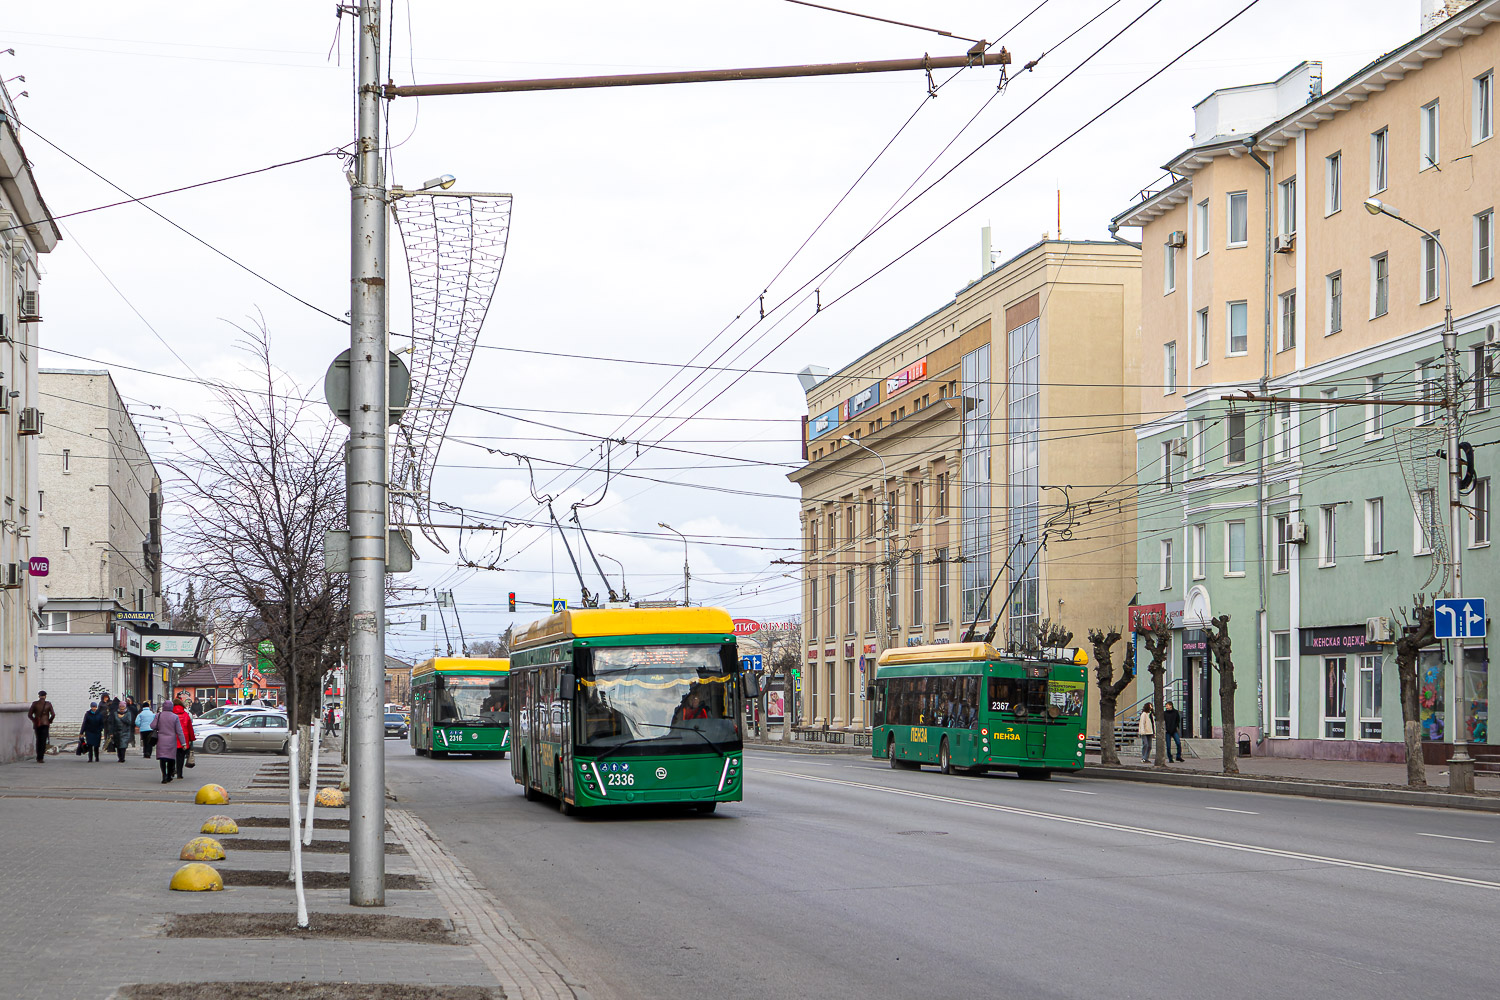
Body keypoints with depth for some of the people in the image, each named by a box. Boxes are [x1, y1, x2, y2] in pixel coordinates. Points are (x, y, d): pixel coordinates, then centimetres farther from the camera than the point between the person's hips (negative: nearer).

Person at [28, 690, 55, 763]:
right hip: (45, 724, -2)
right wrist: (49, 721, 10)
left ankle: (38, 757, 16)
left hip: (37, 724, 2)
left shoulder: (34, 704, 0)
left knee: (38, 740, 15)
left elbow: (29, 715, -1)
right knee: (43, 741, -3)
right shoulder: (48, 704, -1)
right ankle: (41, 758, -13)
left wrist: (34, 721, 14)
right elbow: (53, 715, -6)